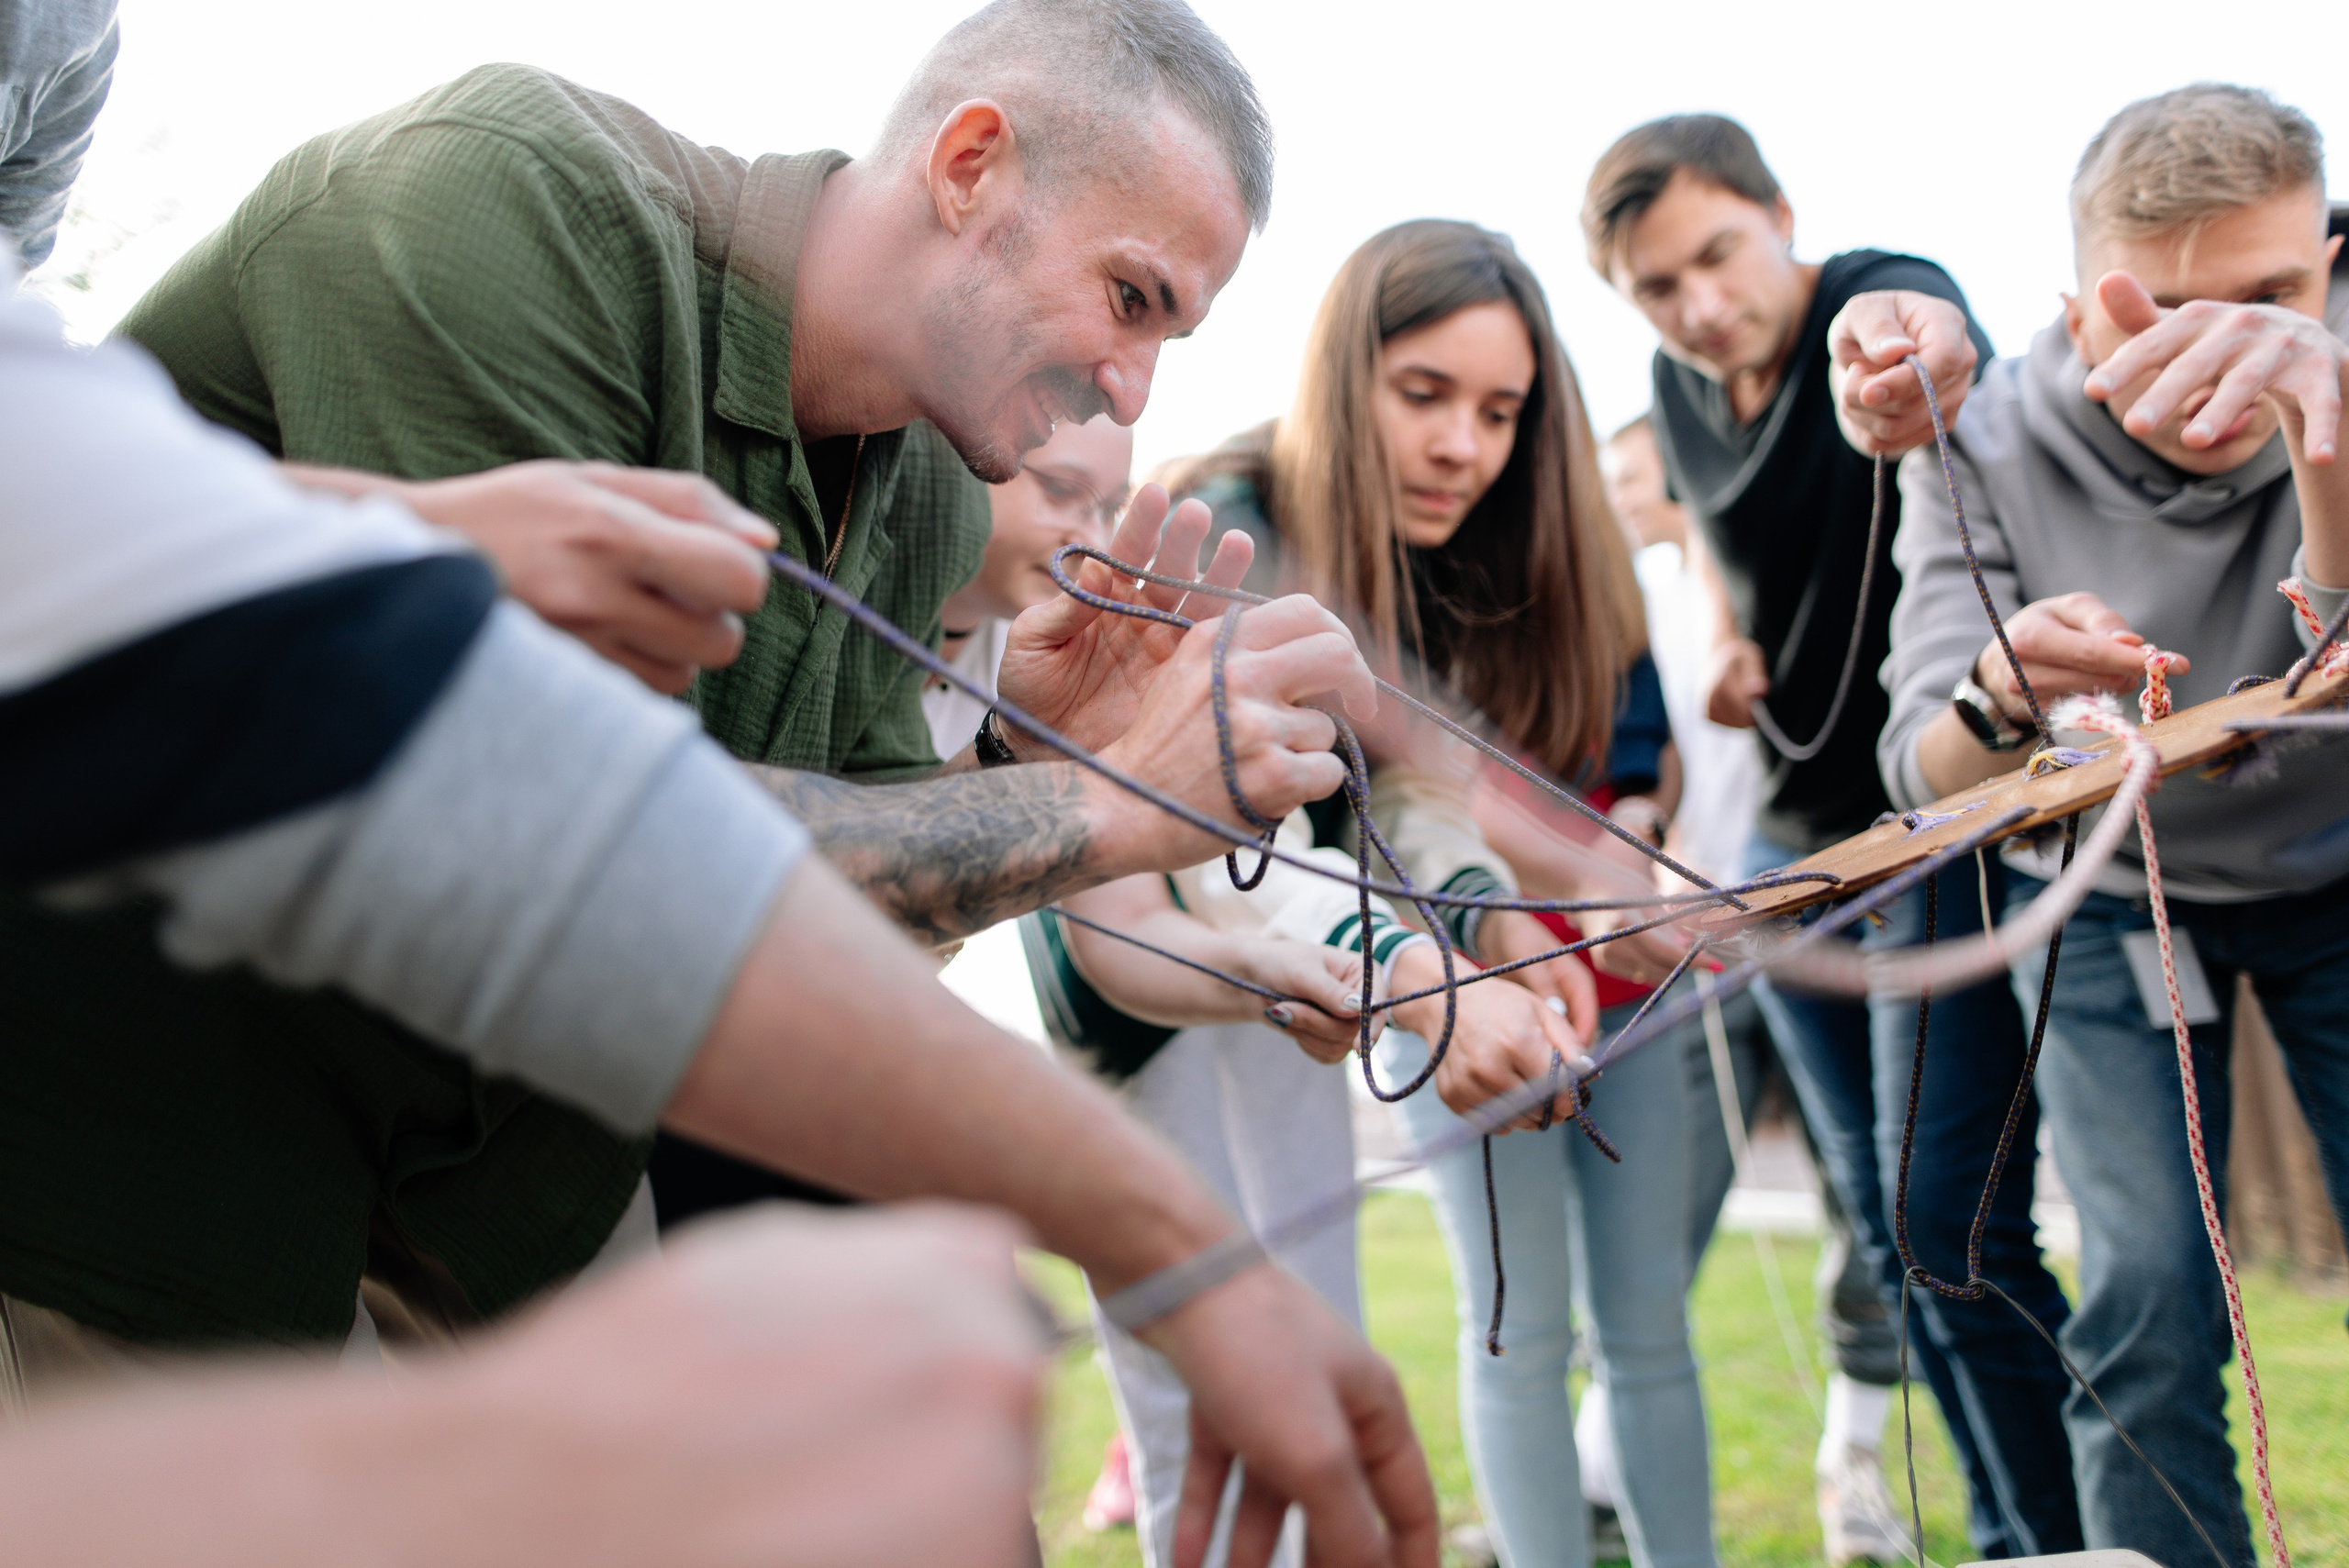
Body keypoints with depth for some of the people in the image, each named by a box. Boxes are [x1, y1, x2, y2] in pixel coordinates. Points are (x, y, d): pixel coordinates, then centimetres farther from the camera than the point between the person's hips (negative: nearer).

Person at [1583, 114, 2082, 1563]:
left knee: (1956, 1219, -13)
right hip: (1796, 840, 8)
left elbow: (1934, 329, -43)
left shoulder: (1878, 297, -17)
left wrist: (1897, 360, -68)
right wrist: (1732, 645, 3)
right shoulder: (1681, 393, 4)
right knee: (1890, 1221, 11)